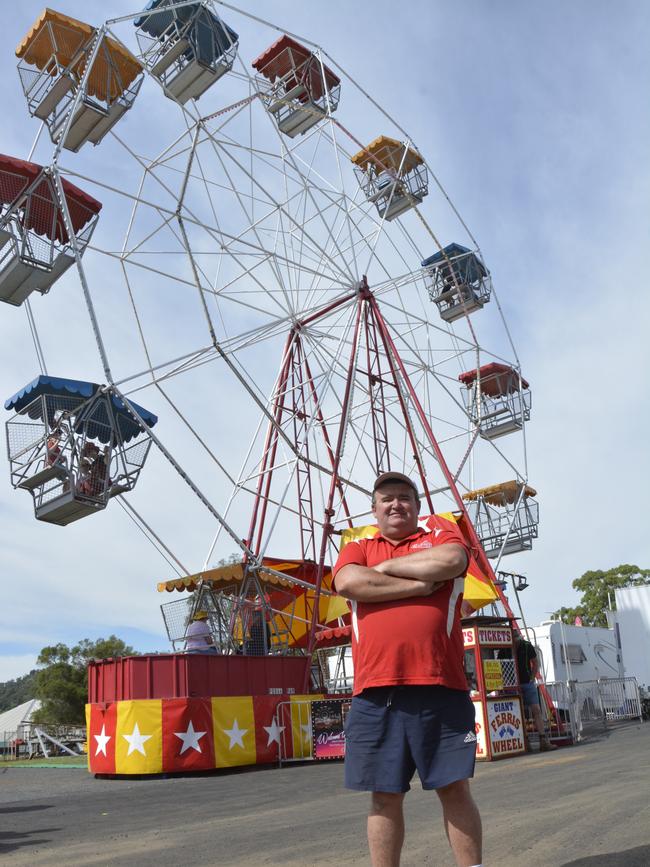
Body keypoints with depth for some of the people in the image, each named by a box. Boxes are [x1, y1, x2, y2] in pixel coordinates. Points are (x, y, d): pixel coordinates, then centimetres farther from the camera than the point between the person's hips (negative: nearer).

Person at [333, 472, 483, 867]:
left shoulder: (443, 536, 13)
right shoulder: (356, 549, 16)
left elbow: (450, 561, -12)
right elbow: (348, 582, -7)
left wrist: (387, 566, -2)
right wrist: (420, 583, -6)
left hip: (440, 687, -1)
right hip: (375, 691, 2)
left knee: (455, 787, 6)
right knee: (385, 795, 8)